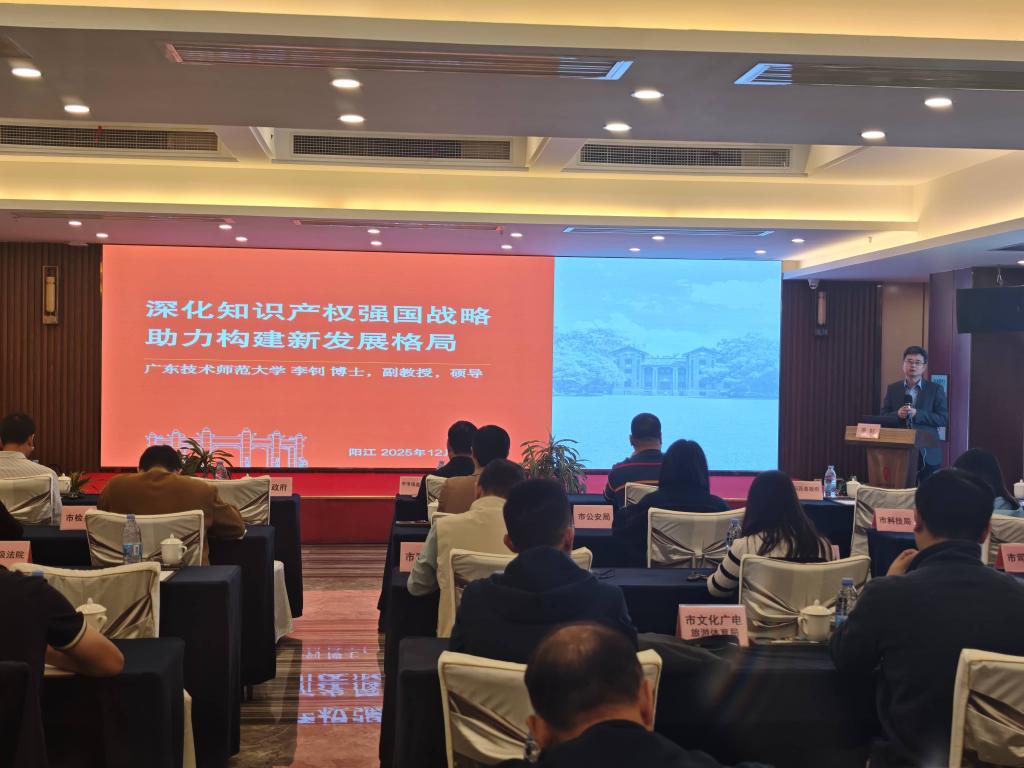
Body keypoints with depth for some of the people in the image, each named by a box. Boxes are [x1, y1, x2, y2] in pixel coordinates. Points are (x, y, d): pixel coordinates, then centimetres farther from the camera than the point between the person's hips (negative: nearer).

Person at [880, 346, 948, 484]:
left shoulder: (935, 389, 2)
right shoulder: (892, 389, 9)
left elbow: (944, 418, -5)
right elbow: (883, 417, 7)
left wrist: (916, 414, -17)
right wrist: (897, 414, -15)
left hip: (927, 453, -1)